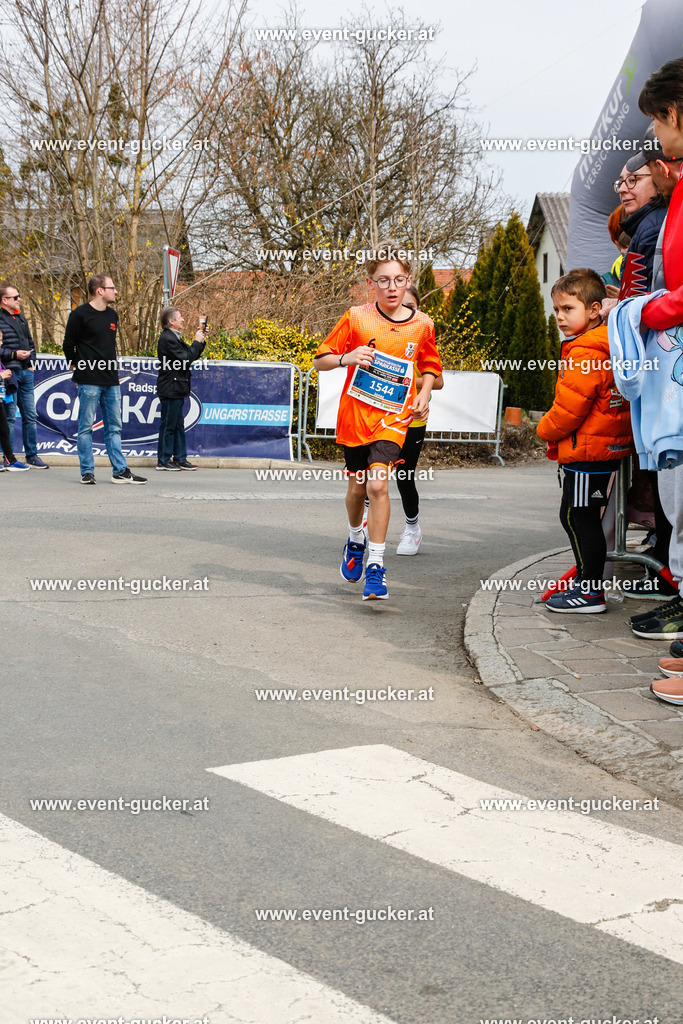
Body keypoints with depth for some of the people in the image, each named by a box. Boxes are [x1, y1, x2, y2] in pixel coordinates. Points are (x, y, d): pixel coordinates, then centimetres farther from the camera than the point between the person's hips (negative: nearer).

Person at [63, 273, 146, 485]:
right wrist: (77, 368, 2)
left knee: (114, 427, 7)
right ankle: (87, 472, 4)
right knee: (86, 427, -1)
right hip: (89, 382, -7)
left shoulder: (113, 315, 14)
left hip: (111, 381, 7)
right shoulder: (80, 315, -6)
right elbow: (68, 344, -1)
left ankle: (121, 471, 8)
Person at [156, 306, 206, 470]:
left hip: (176, 388, 10)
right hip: (169, 388, -10)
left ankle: (180, 458, 17)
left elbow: (191, 356, 20)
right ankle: (163, 460, 3)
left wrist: (200, 341, 7)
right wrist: (196, 342, -10)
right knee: (168, 425, -4)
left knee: (178, 425, 12)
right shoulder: (167, 338, -15)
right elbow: (185, 358, -20)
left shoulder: (174, 337, 17)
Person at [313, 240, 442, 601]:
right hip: (354, 415, 1)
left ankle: (376, 567, -13)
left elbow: (429, 366, 17)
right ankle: (355, 539, 45)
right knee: (357, 487, 14)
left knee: (378, 484, -18)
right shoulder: (356, 318, -5)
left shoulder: (421, 324, 0)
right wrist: (346, 358, -21)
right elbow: (320, 360, -1)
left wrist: (423, 395, -2)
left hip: (392, 417, -1)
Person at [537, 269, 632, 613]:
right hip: (606, 446, 10)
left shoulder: (585, 354, -20)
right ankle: (587, 580, 23)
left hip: (588, 451, -10)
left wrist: (546, 429, -3)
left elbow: (569, 408, -20)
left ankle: (590, 592, 1)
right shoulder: (605, 346, 13)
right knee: (576, 517, 16)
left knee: (579, 516, -4)